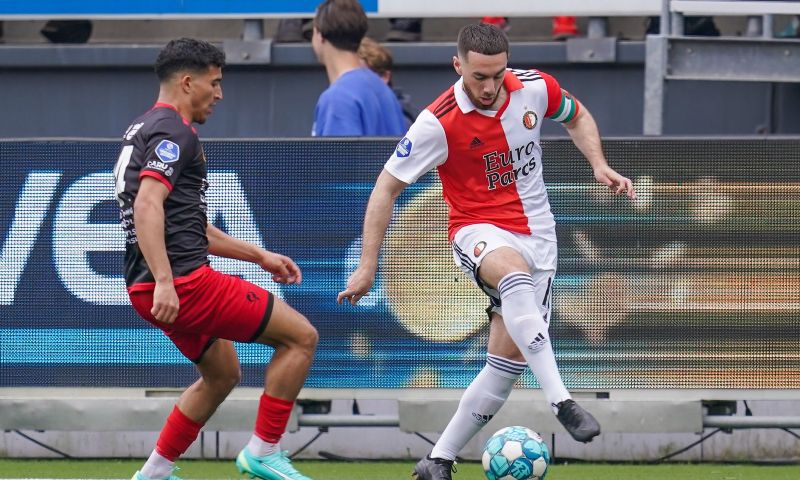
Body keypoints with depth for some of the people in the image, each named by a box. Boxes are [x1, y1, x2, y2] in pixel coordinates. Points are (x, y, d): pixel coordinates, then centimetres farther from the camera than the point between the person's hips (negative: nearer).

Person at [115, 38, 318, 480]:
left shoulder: (146, 129, 22)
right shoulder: (172, 131, -10)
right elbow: (147, 206, -25)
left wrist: (259, 256, 28)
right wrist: (164, 282, -32)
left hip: (157, 286, 11)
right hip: (183, 280, -11)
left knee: (222, 373, 27)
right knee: (300, 335, -4)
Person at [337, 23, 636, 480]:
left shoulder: (535, 89, -6)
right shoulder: (438, 124, -16)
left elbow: (577, 117, 17)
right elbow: (387, 187, -8)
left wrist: (600, 166, 0)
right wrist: (368, 266, -9)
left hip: (536, 233, 4)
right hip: (479, 232, -4)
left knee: (509, 359, -5)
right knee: (514, 271, -40)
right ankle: (561, 401, -46)